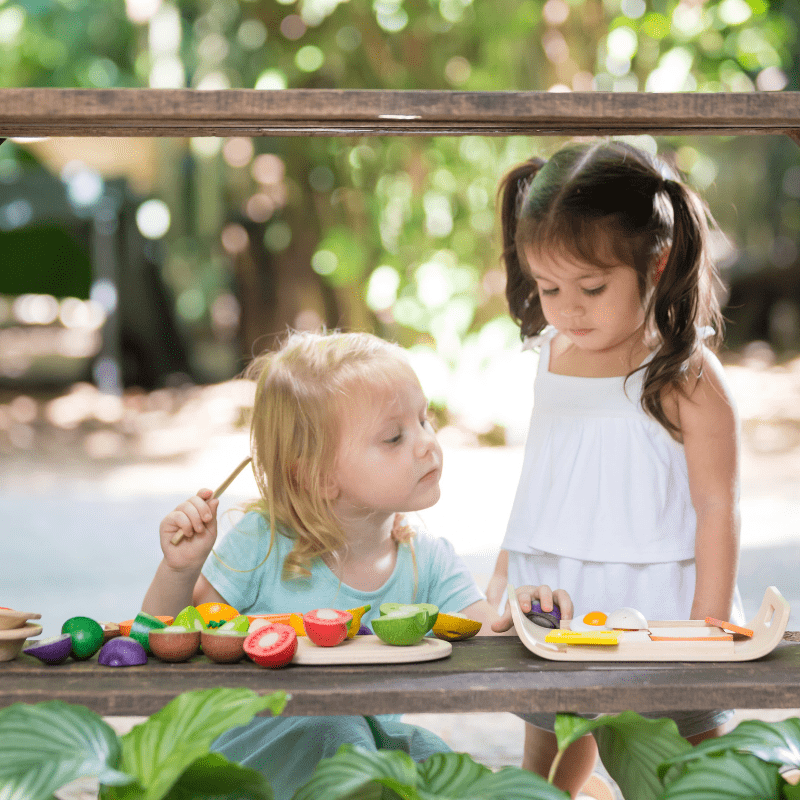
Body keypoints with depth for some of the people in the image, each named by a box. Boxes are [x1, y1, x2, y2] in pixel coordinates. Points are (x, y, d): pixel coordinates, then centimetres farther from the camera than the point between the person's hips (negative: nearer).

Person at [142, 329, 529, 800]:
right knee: (332, 731, -31)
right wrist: (179, 571, -22)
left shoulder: (429, 563, -3)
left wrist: (517, 621, -35)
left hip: (373, 737, 3)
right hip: (258, 738, -3)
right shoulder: (263, 545, -12)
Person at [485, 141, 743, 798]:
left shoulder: (685, 374, -13)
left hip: (653, 607, -6)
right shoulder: (554, 356, 6)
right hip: (550, 602, 6)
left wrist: (708, 631, -13)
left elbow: (717, 509, -11)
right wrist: (503, 578, 19)